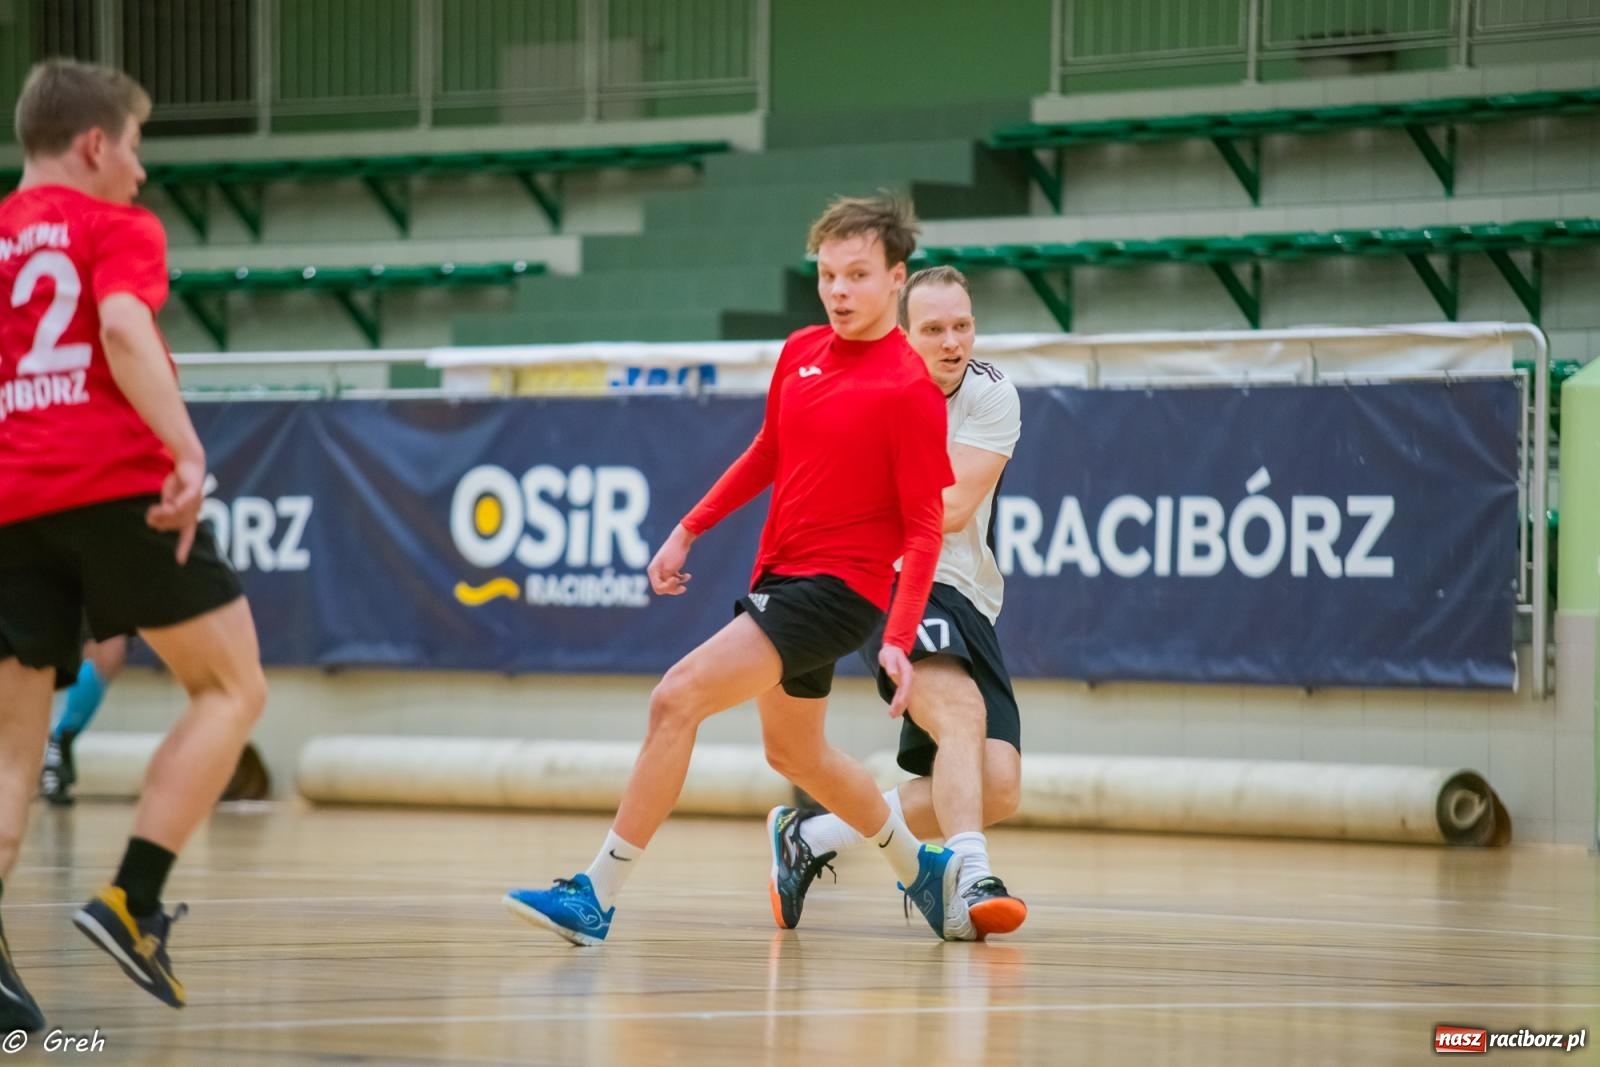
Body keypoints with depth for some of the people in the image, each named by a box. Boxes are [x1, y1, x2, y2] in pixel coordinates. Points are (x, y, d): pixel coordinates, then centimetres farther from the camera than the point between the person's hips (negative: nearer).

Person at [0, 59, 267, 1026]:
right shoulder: (118, 226, 4)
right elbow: (123, 329, -15)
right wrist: (187, 451, -24)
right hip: (114, 486, -6)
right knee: (233, 688, 6)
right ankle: (134, 901, -8)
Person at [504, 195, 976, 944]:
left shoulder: (909, 390, -16)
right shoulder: (801, 352, 6)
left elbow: (925, 528, -15)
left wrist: (899, 639, -24)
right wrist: (688, 530, 18)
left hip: (836, 590, -9)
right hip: (780, 574, 9)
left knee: (679, 697, -20)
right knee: (793, 752, 24)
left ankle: (597, 897, -16)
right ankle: (920, 867, 45)